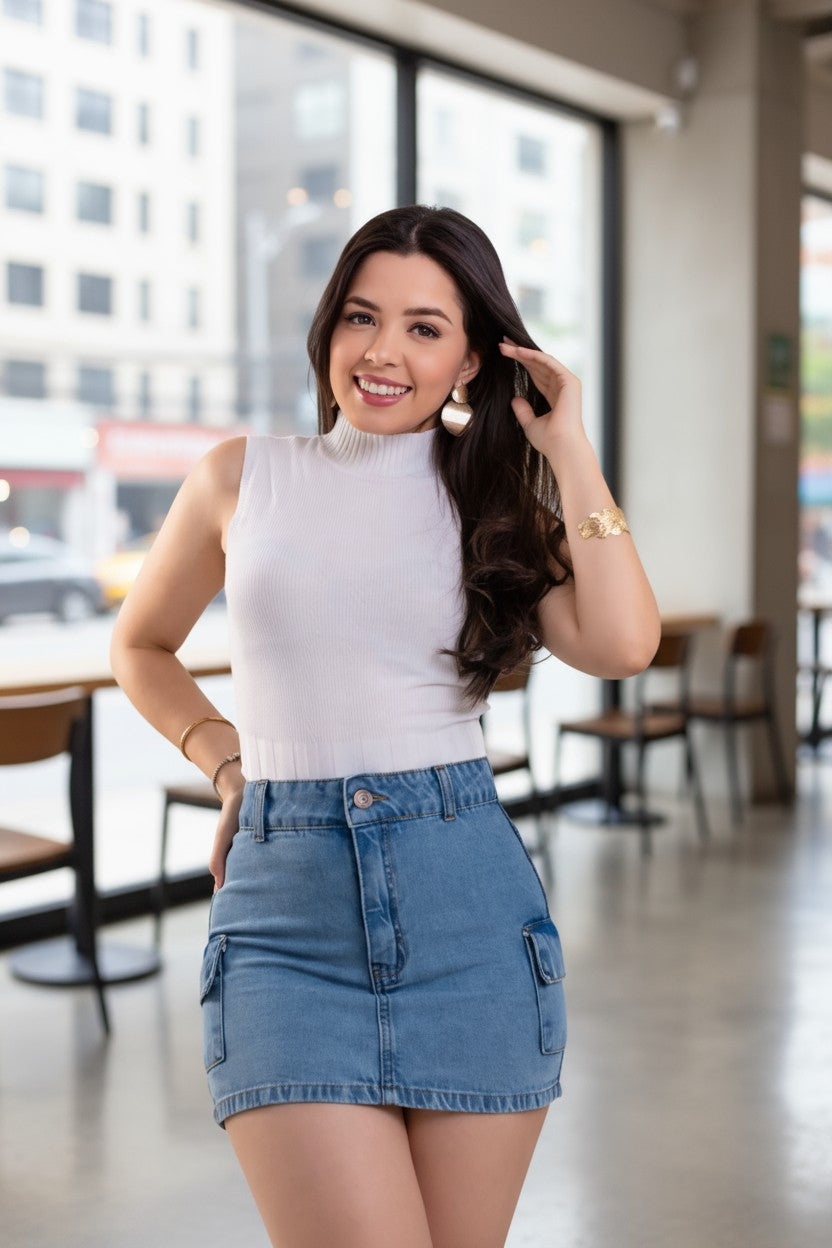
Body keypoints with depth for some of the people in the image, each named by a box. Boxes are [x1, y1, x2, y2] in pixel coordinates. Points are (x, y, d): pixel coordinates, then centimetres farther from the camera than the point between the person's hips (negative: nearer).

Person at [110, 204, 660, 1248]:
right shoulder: (242, 478, 8)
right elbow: (140, 646, 22)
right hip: (283, 905, -1)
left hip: (465, 899, 1)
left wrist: (569, 450, -3)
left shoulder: (493, 501, 9)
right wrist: (227, 759, 8)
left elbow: (622, 644, -10)